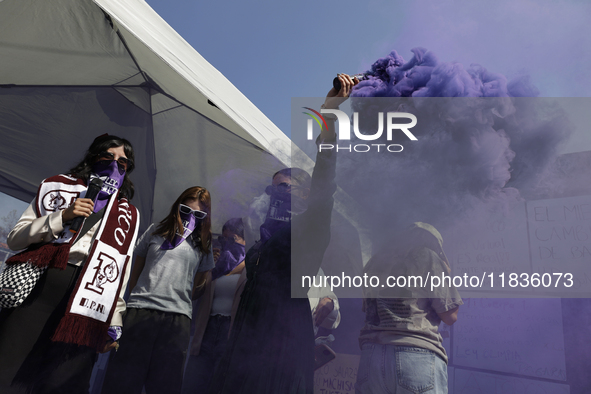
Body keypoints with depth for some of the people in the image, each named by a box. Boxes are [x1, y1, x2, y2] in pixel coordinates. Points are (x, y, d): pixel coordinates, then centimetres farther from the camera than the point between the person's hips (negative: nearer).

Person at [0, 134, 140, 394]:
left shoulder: (128, 215, 19)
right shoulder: (60, 186, 16)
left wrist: (114, 324, 9)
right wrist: (63, 216, -6)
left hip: (88, 300, 1)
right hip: (39, 285, 0)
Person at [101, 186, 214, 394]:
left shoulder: (203, 244, 15)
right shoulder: (156, 231, 14)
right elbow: (135, 272, 19)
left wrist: (176, 297, 13)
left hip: (177, 317, 0)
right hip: (140, 310, 0)